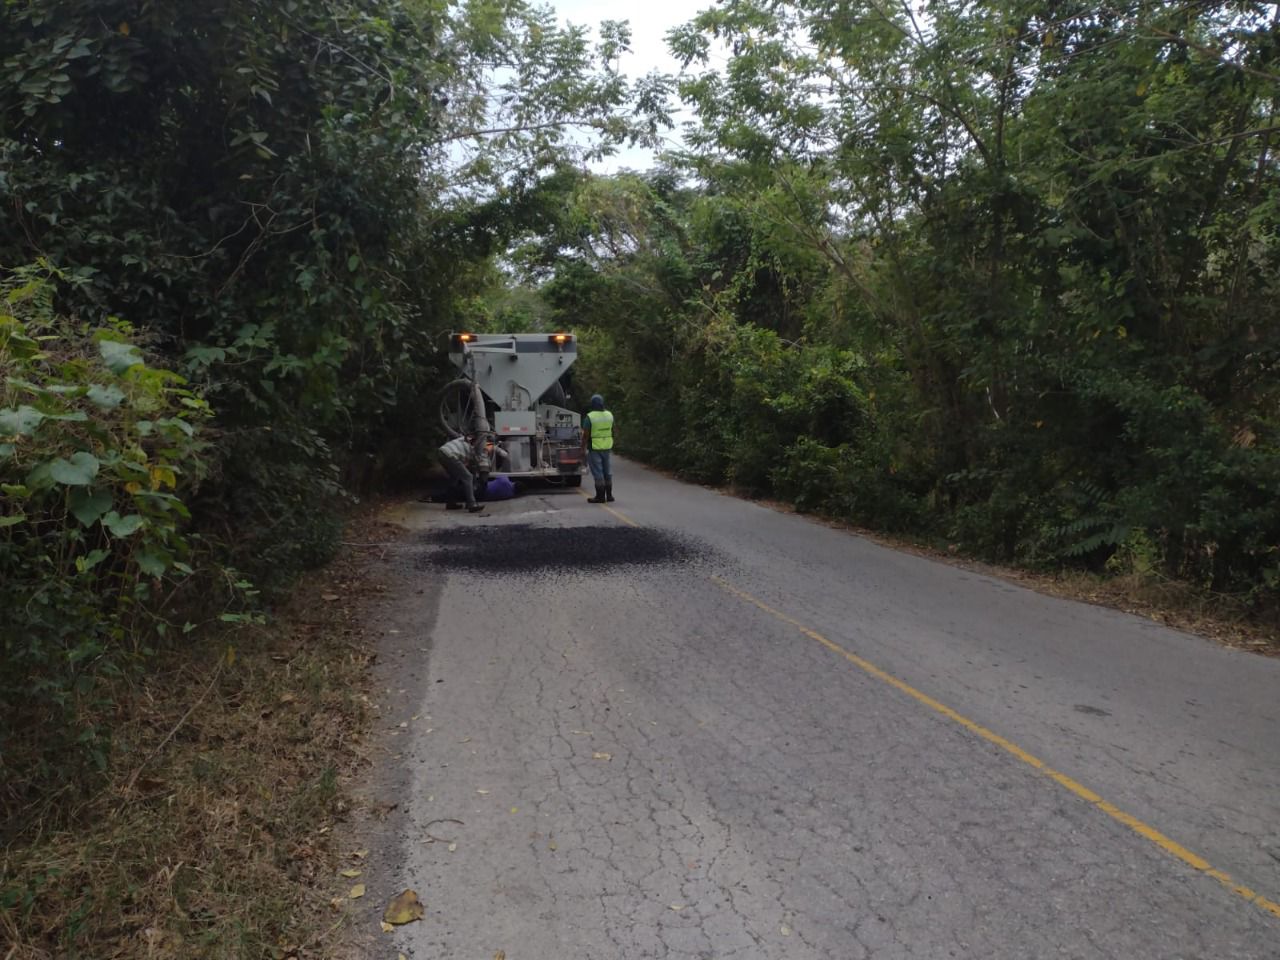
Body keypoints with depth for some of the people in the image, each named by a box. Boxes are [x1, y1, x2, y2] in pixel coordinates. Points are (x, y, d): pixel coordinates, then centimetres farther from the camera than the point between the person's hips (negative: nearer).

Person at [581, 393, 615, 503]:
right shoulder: (609, 415, 4)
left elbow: (585, 435, -14)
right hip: (607, 448, 6)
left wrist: (583, 448, -5)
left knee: (597, 473, -1)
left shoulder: (590, 417, -14)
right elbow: (612, 431, 11)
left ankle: (600, 496, 2)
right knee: (607, 471, 14)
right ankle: (609, 495, 19)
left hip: (594, 448, -5)